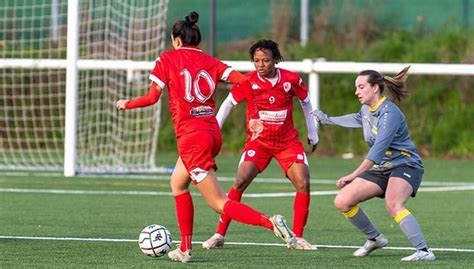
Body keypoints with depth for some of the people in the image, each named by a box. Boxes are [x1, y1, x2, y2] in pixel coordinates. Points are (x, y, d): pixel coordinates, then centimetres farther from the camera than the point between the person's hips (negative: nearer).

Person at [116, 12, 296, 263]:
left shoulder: (167, 59, -2)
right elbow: (244, 81, -3)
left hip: (191, 137, -7)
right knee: (178, 183, 26)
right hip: (212, 133, 7)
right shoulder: (210, 62, 9)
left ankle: (270, 222, -26)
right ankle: (184, 249, 24)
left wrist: (126, 104, 14)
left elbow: (152, 97, -4)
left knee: (218, 203, -5)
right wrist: (253, 117, 4)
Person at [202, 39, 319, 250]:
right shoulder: (248, 81, -12)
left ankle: (298, 238, -1)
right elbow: (228, 104, 0)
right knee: (240, 182, -17)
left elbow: (305, 102, 9)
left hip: (288, 142, 1)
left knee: (303, 183, -13)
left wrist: (312, 134, 16)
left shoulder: (291, 80, -8)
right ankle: (219, 235, -11)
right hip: (258, 141, -1)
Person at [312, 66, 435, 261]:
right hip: (380, 169, 9)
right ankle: (375, 238, 17)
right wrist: (327, 119, 46)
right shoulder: (366, 110, 7)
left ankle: (424, 251, -40)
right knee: (342, 202, -1)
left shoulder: (389, 113, -21)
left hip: (405, 165, -9)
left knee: (393, 205, -37)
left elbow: (378, 149, -29)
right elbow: (357, 119, 35)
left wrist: (354, 175, -33)